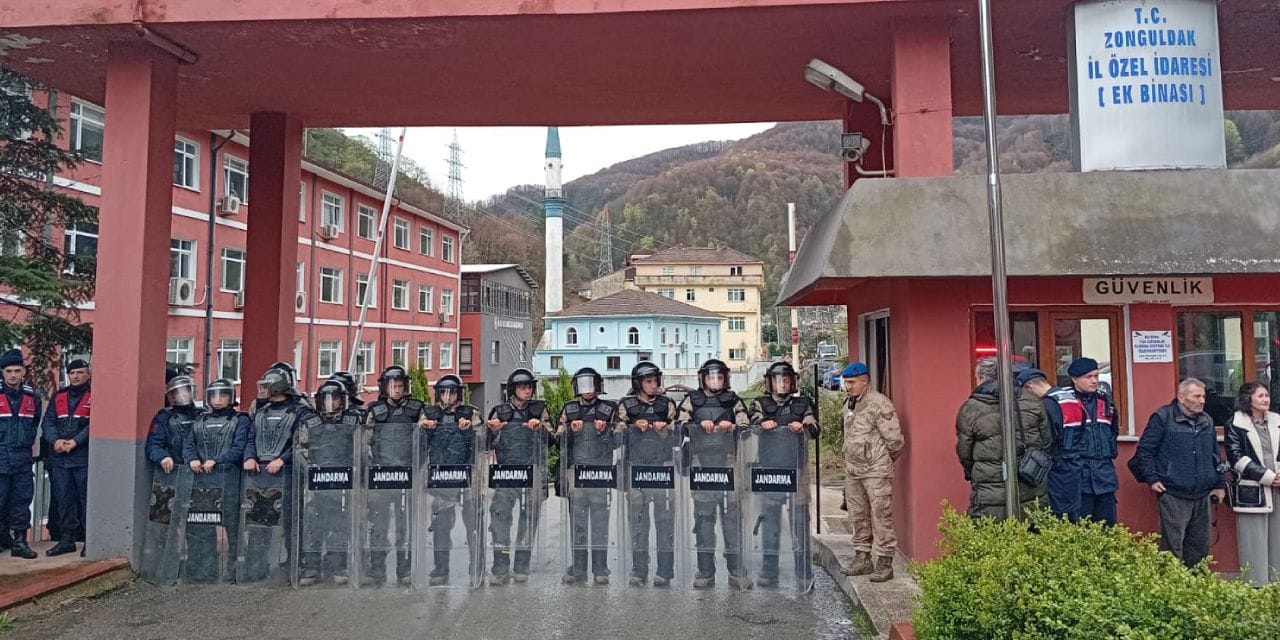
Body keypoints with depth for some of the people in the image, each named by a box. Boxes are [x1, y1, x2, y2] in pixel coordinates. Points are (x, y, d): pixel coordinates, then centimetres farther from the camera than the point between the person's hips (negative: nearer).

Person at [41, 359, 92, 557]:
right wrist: (55, 440, -9)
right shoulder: (58, 396, 15)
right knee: (63, 499, 9)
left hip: (84, 457, -5)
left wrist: (75, 441, -19)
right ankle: (66, 539, 18)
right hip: (59, 457, 5)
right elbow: (48, 421, 8)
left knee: (86, 498, -1)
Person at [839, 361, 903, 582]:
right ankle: (862, 558, 25)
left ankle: (884, 562, 2)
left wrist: (884, 460, 2)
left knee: (881, 516, -4)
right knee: (858, 516, 15)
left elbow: (895, 439, -12)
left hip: (876, 470, -8)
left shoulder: (880, 404, -14)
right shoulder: (849, 402, 12)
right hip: (852, 470, 8)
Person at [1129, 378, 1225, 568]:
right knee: (1173, 545, -4)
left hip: (1202, 495, 7)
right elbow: (1144, 450, -7)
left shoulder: (1207, 421, 13)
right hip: (1172, 495, -6)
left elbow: (1215, 456, 23)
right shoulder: (1163, 418, -8)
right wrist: (1152, 479, -11)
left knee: (1199, 546, 13)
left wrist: (1220, 484, 19)